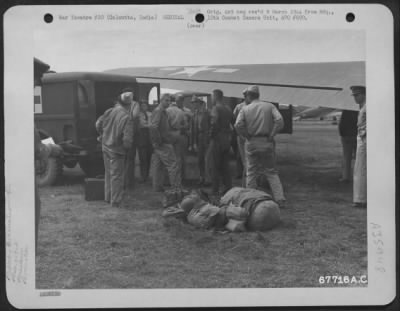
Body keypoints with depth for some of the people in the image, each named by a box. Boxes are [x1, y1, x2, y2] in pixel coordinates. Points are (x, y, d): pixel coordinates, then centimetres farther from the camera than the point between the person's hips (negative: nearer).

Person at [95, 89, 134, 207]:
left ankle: (108, 197, 34)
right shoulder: (127, 118, -23)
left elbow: (98, 124, 7)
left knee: (108, 173, 21)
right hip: (117, 150, -6)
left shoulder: (109, 112, -6)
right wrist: (127, 147, -3)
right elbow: (128, 139, -24)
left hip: (105, 147, 6)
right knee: (117, 176, 5)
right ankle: (115, 202, 11)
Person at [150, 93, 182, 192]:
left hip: (159, 144, 10)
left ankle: (157, 187, 20)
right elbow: (153, 127, -27)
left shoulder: (163, 112, 18)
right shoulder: (158, 111, -14)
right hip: (163, 144, -10)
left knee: (158, 166, 13)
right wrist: (158, 141, -22)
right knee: (173, 166, -8)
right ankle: (177, 189, -6)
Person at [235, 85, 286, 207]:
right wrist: (271, 135, -5)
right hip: (267, 142, 1)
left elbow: (238, 125, -14)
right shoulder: (270, 106, 2)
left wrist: (247, 136, -1)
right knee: (271, 172, 10)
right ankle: (280, 199, 2)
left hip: (251, 143, -1)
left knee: (251, 173, 10)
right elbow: (279, 121, -11)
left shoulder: (245, 109, -1)